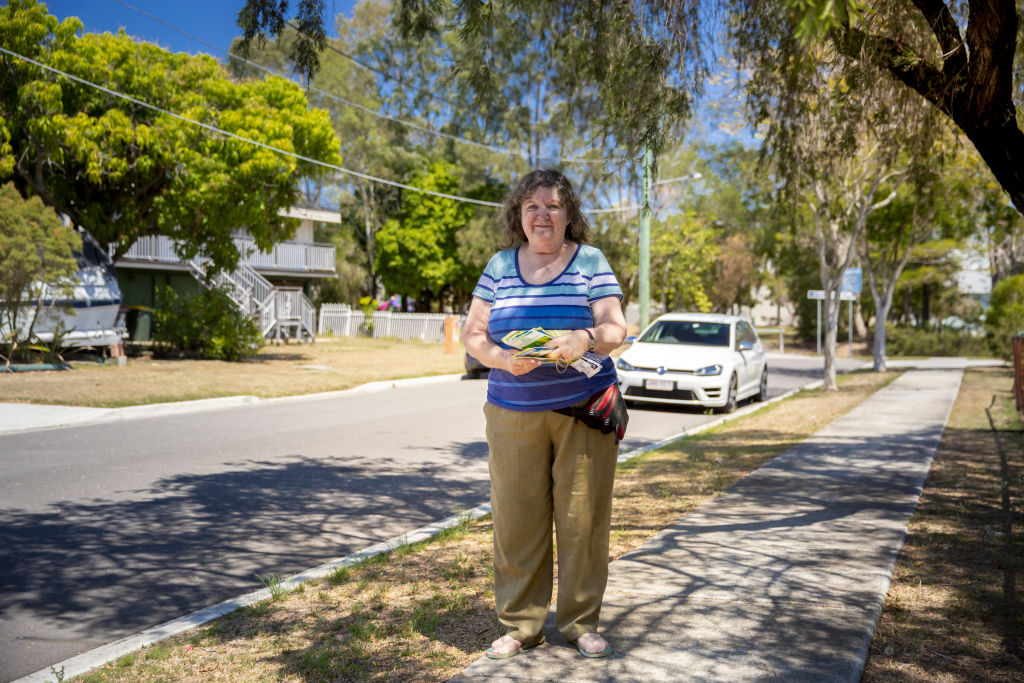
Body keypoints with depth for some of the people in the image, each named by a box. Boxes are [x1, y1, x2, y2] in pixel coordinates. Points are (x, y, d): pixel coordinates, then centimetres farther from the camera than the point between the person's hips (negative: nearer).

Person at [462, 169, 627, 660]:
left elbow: (615, 329, -2)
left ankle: (580, 621, 18)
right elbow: (472, 334, 6)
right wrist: (502, 358, -14)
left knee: (582, 518, 2)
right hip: (513, 413, 2)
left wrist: (587, 338, -24)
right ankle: (521, 623, 16)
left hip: (584, 411, -1)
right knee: (516, 518, 2)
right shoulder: (500, 266, 9)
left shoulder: (591, 261, 4)